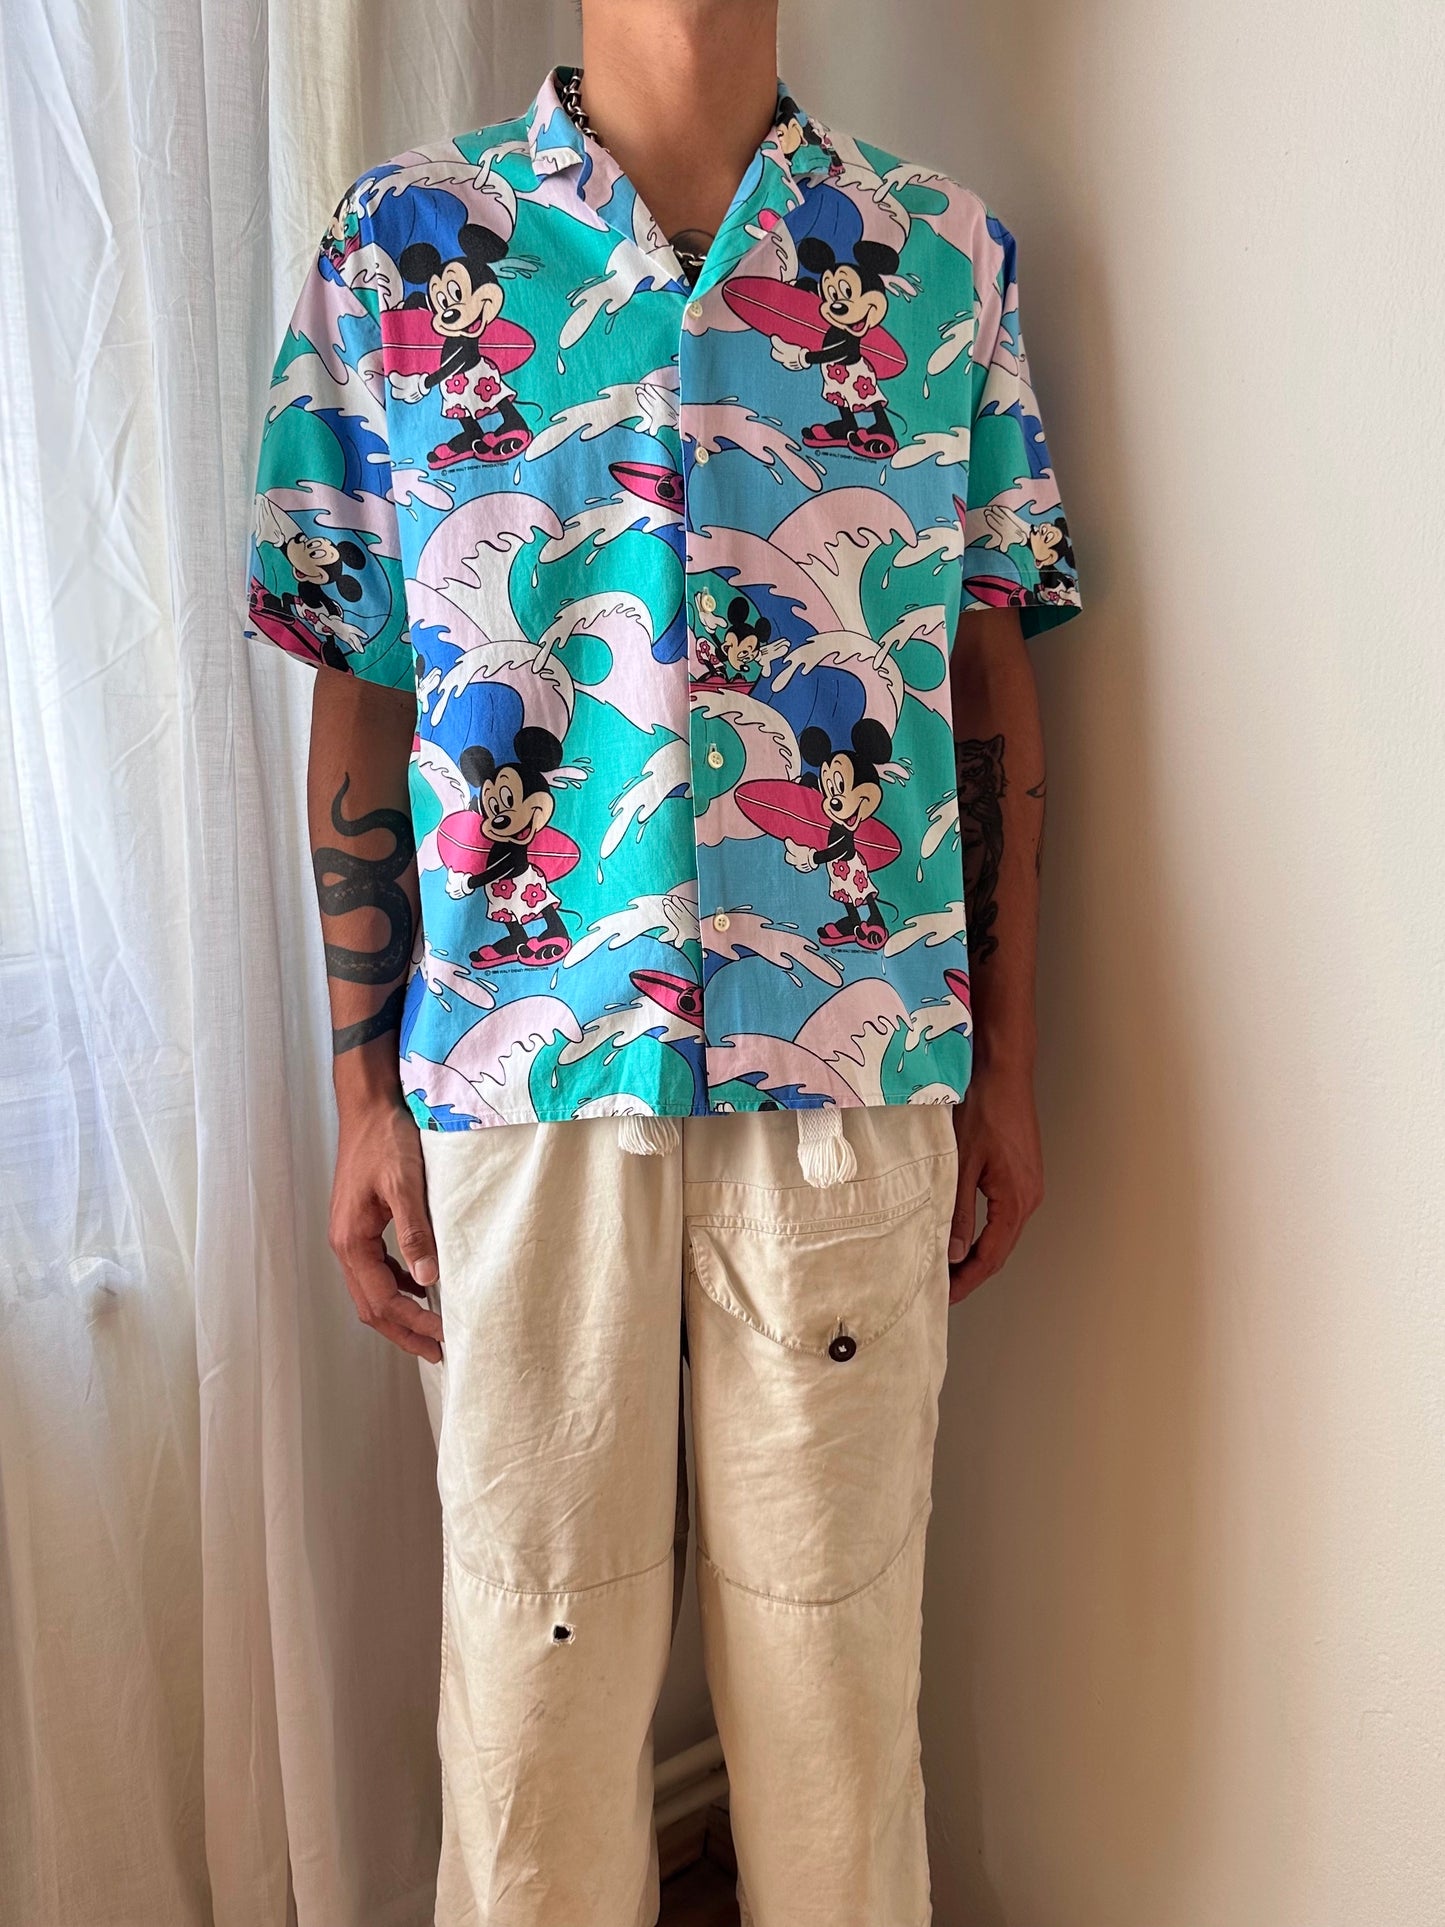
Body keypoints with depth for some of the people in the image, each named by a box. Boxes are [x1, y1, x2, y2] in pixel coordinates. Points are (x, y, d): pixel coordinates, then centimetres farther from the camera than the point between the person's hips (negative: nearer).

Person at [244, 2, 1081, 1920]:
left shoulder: (948, 252, 8)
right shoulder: (401, 243, 6)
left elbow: (992, 691, 9)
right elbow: (361, 700, 4)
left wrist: (1005, 1067, 7)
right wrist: (365, 1093, 2)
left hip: (856, 1077, 1)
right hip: (524, 1071, 0)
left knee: (836, 1628, 14)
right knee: (534, 1637, 13)